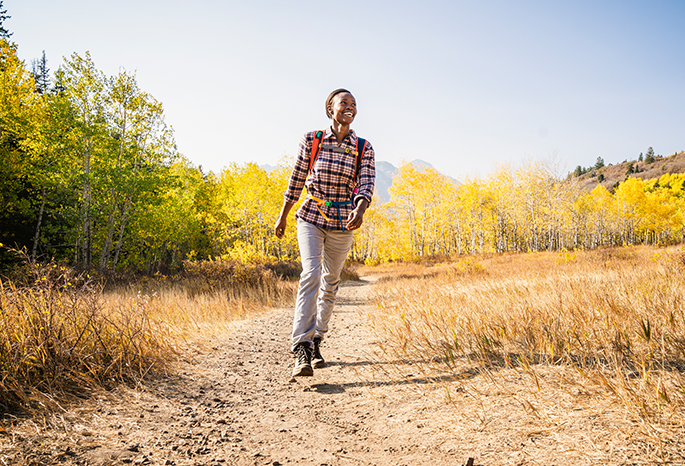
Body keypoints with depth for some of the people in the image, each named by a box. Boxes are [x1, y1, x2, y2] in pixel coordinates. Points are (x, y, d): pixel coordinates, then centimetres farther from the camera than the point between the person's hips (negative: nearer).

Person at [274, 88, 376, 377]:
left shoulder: (364, 149, -1)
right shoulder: (311, 140, -2)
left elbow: (366, 185, -12)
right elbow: (296, 181, 4)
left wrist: (359, 210, -34)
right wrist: (282, 217, 8)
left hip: (342, 224, 2)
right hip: (310, 217, -2)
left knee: (330, 283, 10)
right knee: (310, 274, -21)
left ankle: (316, 341, 29)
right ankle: (301, 348, -22)